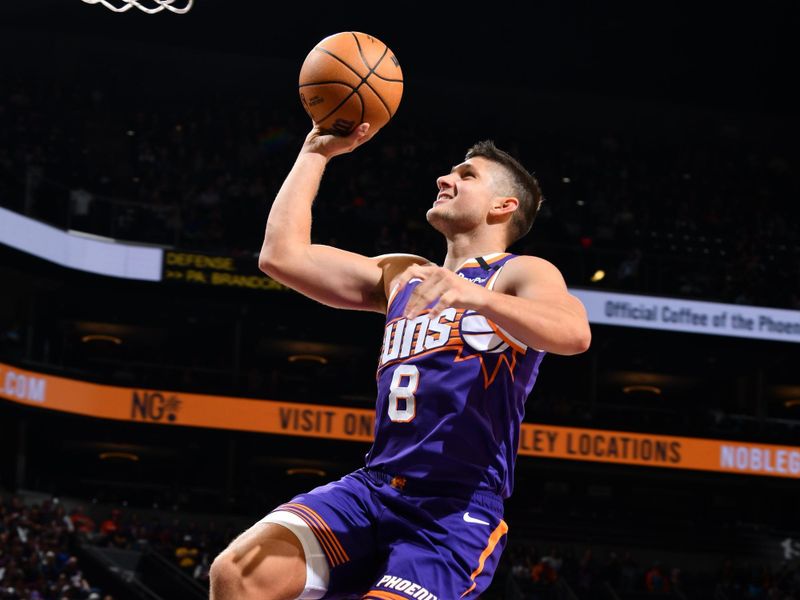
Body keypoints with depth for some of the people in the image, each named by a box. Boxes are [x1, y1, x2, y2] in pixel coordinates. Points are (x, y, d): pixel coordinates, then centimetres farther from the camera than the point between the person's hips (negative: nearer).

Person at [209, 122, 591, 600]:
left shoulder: (520, 274, 3)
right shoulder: (402, 276, 23)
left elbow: (575, 334, -20)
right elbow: (282, 255, 18)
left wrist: (477, 296, -35)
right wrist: (316, 152, 21)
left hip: (457, 511, -6)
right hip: (373, 489, 6)